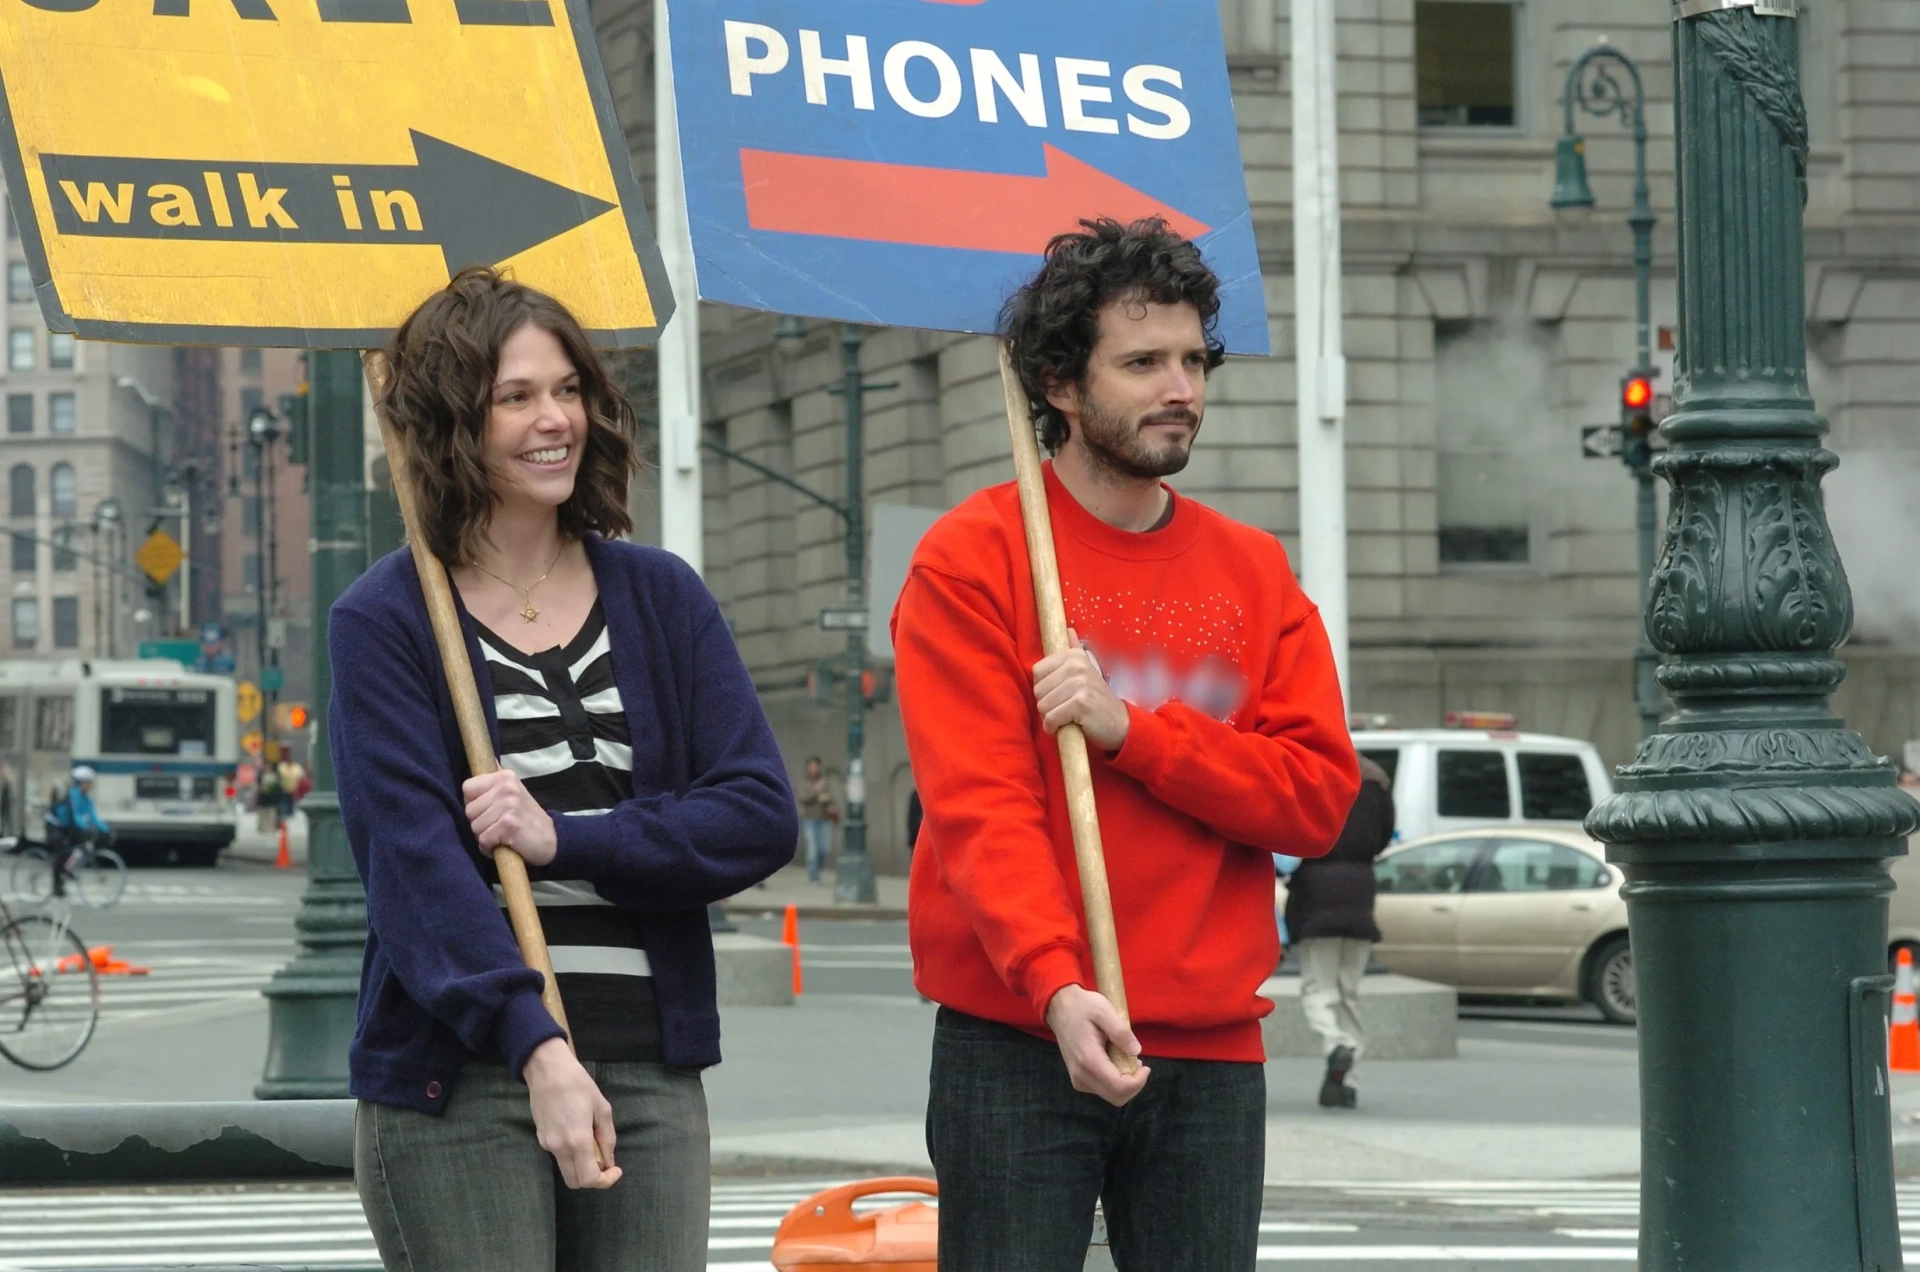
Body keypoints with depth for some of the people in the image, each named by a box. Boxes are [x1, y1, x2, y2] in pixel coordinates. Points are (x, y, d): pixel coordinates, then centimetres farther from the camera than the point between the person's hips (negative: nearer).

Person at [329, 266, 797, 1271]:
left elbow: (760, 813, 2)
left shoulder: (660, 597, 11)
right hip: (456, 1082, -3)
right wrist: (536, 1047, -23)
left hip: (651, 1072, 3)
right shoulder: (383, 622, 0)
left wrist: (563, 840, -12)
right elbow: (412, 858, -11)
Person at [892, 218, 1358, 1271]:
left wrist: (1128, 729, -11)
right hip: (1018, 1045, -4)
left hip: (1210, 1050, 4)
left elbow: (1319, 794, 2)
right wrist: (1056, 987, -26)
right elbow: (977, 806, -12)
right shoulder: (970, 560, -1)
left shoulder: (1254, 574, 12)